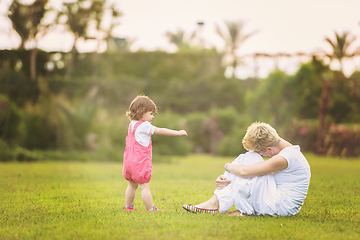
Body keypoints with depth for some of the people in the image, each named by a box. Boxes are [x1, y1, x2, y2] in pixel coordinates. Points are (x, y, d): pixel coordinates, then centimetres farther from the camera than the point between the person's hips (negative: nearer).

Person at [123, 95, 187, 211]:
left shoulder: (132, 124, 13)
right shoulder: (144, 126, -13)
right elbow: (160, 131, -15)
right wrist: (177, 133, -13)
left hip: (129, 161, 9)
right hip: (140, 162, -9)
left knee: (132, 185, 20)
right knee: (144, 187, -4)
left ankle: (128, 207, 27)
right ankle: (150, 209, 1)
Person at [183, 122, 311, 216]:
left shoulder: (284, 158, -23)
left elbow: (244, 171, -25)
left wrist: (228, 166, -4)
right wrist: (226, 179, -5)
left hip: (283, 206, -10)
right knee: (250, 158, 1)